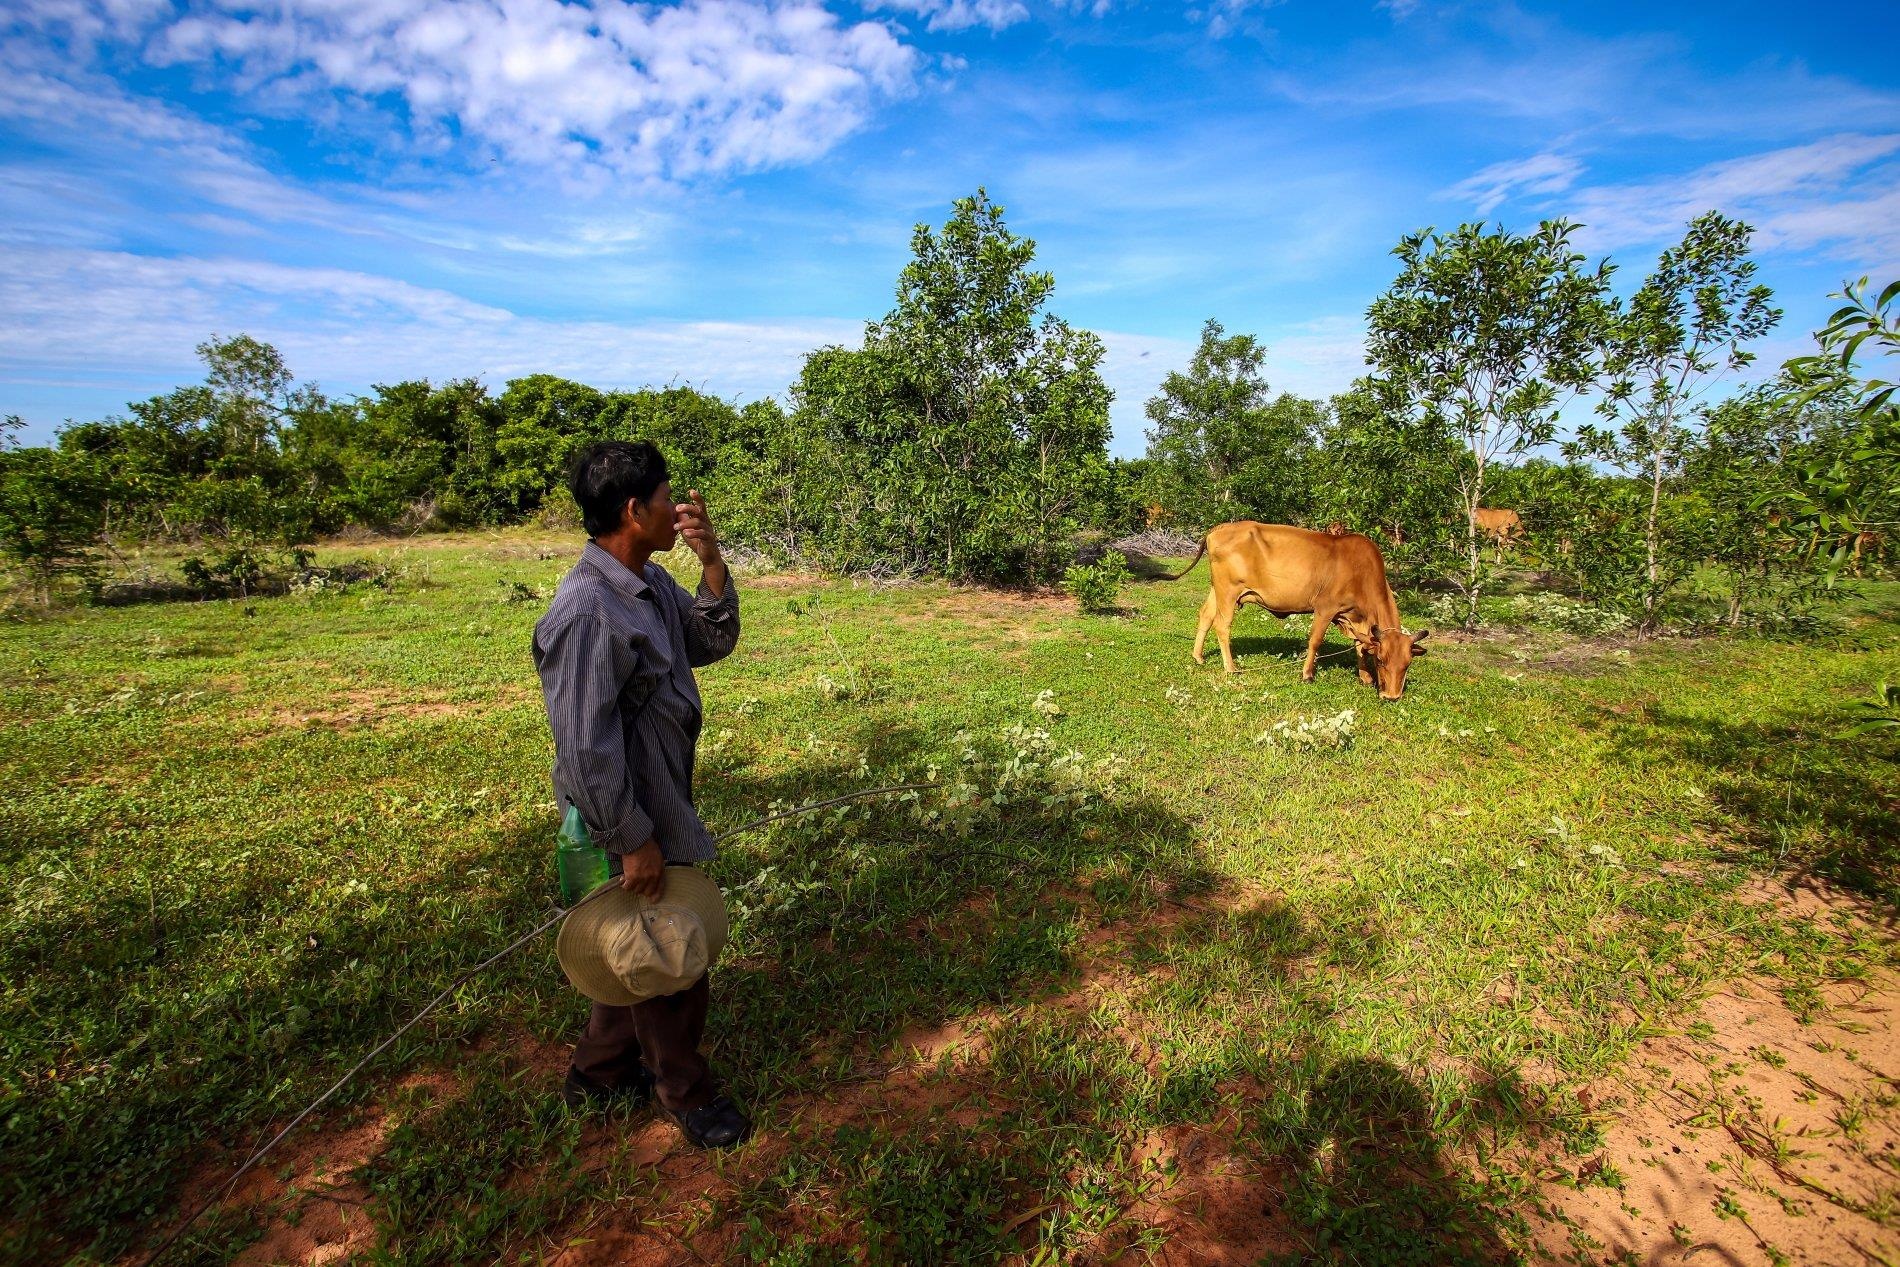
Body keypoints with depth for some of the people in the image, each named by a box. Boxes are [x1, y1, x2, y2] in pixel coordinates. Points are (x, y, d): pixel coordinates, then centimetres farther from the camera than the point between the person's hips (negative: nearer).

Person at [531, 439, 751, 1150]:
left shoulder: (651, 580, 2)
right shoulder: (586, 613, -27)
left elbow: (712, 643, 5)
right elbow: (586, 750, -26)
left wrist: (711, 563, -9)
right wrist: (634, 841, -19)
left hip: (663, 800, 9)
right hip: (629, 818, -9)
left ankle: (599, 1075, 46)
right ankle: (686, 1092, 35)